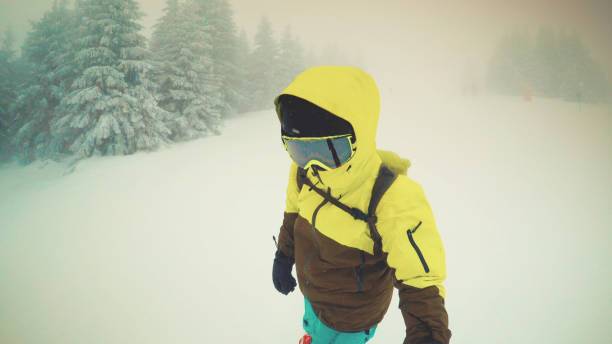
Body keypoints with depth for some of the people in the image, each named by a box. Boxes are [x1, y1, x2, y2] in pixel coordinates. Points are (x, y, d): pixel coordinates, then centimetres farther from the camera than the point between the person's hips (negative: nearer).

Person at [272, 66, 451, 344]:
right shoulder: (304, 172, -20)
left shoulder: (394, 203, -39)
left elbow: (420, 282, -32)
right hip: (311, 291, 6)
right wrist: (284, 255, 12)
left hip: (349, 316, -5)